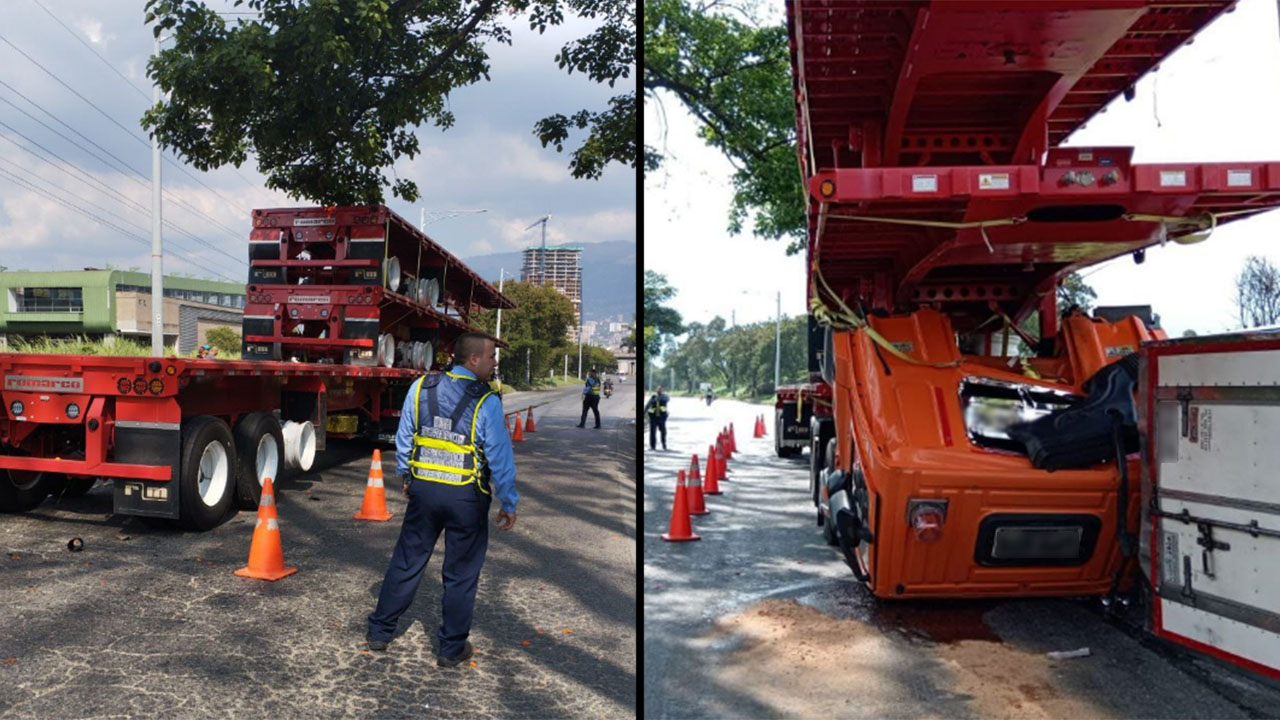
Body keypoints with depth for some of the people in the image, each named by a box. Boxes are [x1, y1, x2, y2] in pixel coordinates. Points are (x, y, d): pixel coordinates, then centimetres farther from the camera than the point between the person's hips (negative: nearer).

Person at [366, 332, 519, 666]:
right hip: (466, 498, -4)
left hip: (424, 489, 4)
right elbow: (501, 458, -11)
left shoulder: (420, 387, -2)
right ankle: (452, 648, 21)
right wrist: (508, 505, -1)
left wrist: (406, 477, 21)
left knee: (406, 562, 18)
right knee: (460, 574, 10)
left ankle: (379, 631, 30)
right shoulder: (486, 402, -15)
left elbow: (403, 439, 6)